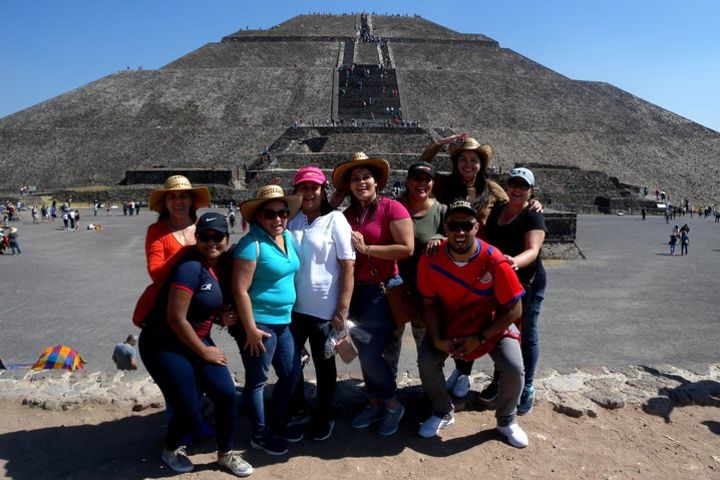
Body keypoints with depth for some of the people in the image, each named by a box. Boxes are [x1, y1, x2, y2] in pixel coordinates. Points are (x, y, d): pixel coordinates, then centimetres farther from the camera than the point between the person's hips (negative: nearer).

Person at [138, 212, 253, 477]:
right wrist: (204, 351, -14)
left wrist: (226, 316, -2)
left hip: (196, 340, 7)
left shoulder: (221, 266, 1)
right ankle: (171, 450, 30)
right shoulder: (191, 267, -23)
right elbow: (175, 319, -24)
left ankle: (226, 453, 21)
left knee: (226, 393, -2)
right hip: (163, 344, -7)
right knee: (188, 407, -3)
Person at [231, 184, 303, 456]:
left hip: (283, 321, 8)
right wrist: (250, 329, -19)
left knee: (291, 374, 18)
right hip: (258, 324, -8)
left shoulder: (287, 237, 5)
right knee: (257, 380, 8)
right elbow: (240, 290, -21)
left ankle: (278, 423, 38)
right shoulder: (251, 244, -18)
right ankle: (260, 436, 26)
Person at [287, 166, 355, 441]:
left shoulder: (335, 220, -7)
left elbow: (348, 266, -11)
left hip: (324, 309, -4)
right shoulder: (292, 220, 3)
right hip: (293, 306, 4)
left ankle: (324, 418, 33)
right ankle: (297, 410, 40)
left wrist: (343, 309, -14)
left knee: (324, 365, 13)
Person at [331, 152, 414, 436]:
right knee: (364, 351, 13)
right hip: (356, 290, 7)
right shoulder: (347, 215, 8)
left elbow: (407, 249, -19)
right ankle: (375, 404, 31)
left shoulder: (392, 208, -11)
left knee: (371, 353, -7)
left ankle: (393, 405, 16)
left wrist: (366, 248, -16)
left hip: (383, 290, -6)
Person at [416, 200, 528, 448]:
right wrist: (437, 339, -19)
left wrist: (480, 338, -21)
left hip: (491, 325, -1)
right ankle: (443, 414, 15)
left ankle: (507, 421, 15)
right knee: (426, 362, -16)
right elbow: (429, 303, -8)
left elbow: (513, 309, -18)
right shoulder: (430, 260, -21)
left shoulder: (495, 262, -27)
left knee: (513, 368, -18)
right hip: (448, 324, 2)